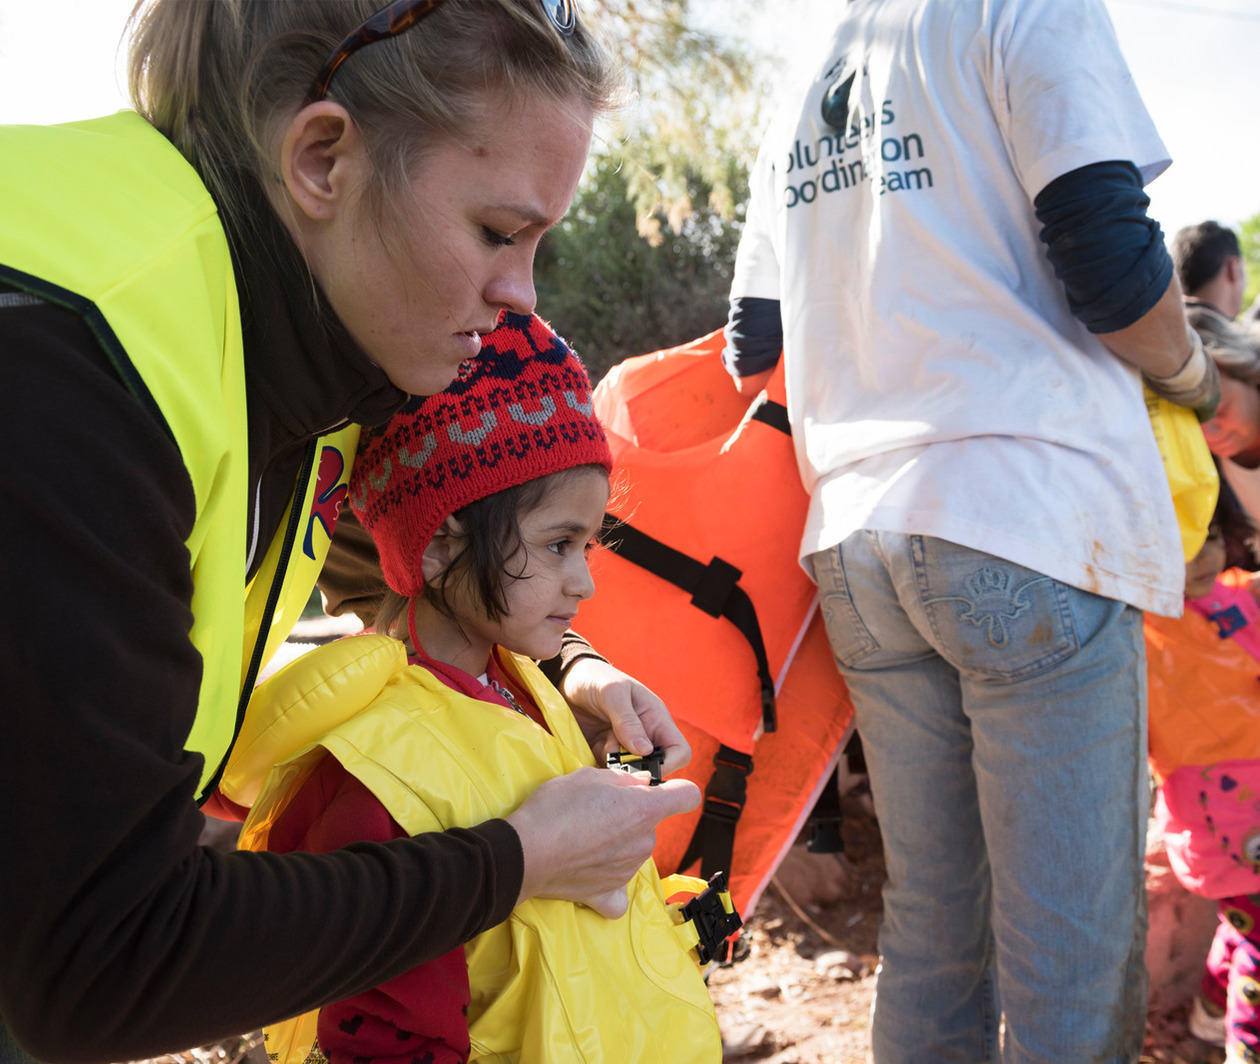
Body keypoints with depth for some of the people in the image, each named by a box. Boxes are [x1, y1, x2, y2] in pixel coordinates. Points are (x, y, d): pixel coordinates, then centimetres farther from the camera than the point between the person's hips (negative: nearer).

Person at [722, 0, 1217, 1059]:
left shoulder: (794, 113, 22)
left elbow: (753, 350, 23)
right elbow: (1111, 267, -9)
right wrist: (1195, 377, 11)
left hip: (855, 540, 7)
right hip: (1031, 523, -6)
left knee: (929, 921, 13)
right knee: (1074, 943, 0)